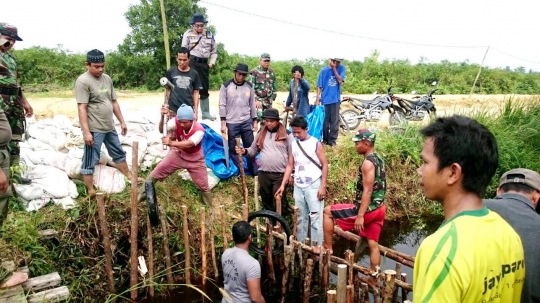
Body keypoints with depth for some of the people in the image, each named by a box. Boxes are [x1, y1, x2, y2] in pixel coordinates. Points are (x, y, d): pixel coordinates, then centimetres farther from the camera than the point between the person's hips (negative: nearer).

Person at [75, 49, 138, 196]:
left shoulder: (107, 78, 10)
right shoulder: (83, 81, -14)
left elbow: (114, 102, 17)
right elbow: (82, 108, -18)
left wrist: (122, 122, 16)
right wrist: (86, 132, -22)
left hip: (110, 127, 8)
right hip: (94, 129, -8)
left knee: (119, 153, 22)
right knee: (90, 160, 2)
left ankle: (129, 177, 39)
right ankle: (90, 191, 11)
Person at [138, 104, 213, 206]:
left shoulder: (199, 130, -33)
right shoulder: (176, 121, -22)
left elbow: (189, 144, -49)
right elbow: (162, 130, -34)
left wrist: (172, 143, -64)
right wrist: (163, 117, -52)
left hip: (195, 160, -3)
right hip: (178, 154, 3)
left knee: (204, 186, 3)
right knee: (157, 172, 1)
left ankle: (209, 208, 26)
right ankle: (142, 194, 20)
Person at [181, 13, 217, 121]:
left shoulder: (209, 35, 9)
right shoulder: (188, 34, -1)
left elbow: (214, 51, 16)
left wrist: (212, 62, 4)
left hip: (204, 63, 4)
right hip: (192, 62, -4)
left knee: (204, 88, 10)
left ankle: (206, 113, 20)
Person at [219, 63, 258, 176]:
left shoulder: (249, 86, 4)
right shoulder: (226, 86, -6)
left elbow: (252, 105, 11)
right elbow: (222, 105, -6)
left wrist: (255, 121, 9)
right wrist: (223, 123, -9)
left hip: (247, 122, 3)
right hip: (231, 123, -2)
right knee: (233, 149, 5)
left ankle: (254, 171, 21)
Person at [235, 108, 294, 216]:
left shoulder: (286, 134, -3)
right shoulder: (261, 133, 9)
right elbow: (253, 150, 15)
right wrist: (245, 151, -7)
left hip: (280, 174, -4)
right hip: (263, 174, 5)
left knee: (279, 202, -1)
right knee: (266, 201, 15)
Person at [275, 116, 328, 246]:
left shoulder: (316, 144, -6)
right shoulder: (293, 145, 8)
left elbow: (325, 165, -6)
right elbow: (290, 165, 11)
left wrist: (323, 187, -12)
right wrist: (283, 185, 5)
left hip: (314, 186, -5)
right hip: (298, 187, 5)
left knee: (315, 219, -2)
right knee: (300, 219, 13)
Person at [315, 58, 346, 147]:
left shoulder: (341, 68, 2)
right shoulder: (324, 70, -1)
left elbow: (340, 81, -12)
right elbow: (319, 86, 0)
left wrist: (334, 69, -12)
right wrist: (317, 99, -6)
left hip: (335, 99, 0)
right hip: (325, 99, 0)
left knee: (335, 121, 1)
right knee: (325, 120, 6)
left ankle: (332, 140, 9)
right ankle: (325, 139, 19)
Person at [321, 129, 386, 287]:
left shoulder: (368, 162, -18)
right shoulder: (379, 159, 12)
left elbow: (367, 191, -23)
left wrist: (360, 216, -23)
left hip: (367, 209, -9)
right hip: (378, 208, 9)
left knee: (328, 211, 1)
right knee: (373, 244, 15)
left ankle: (328, 248, 8)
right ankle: (374, 279, 23)